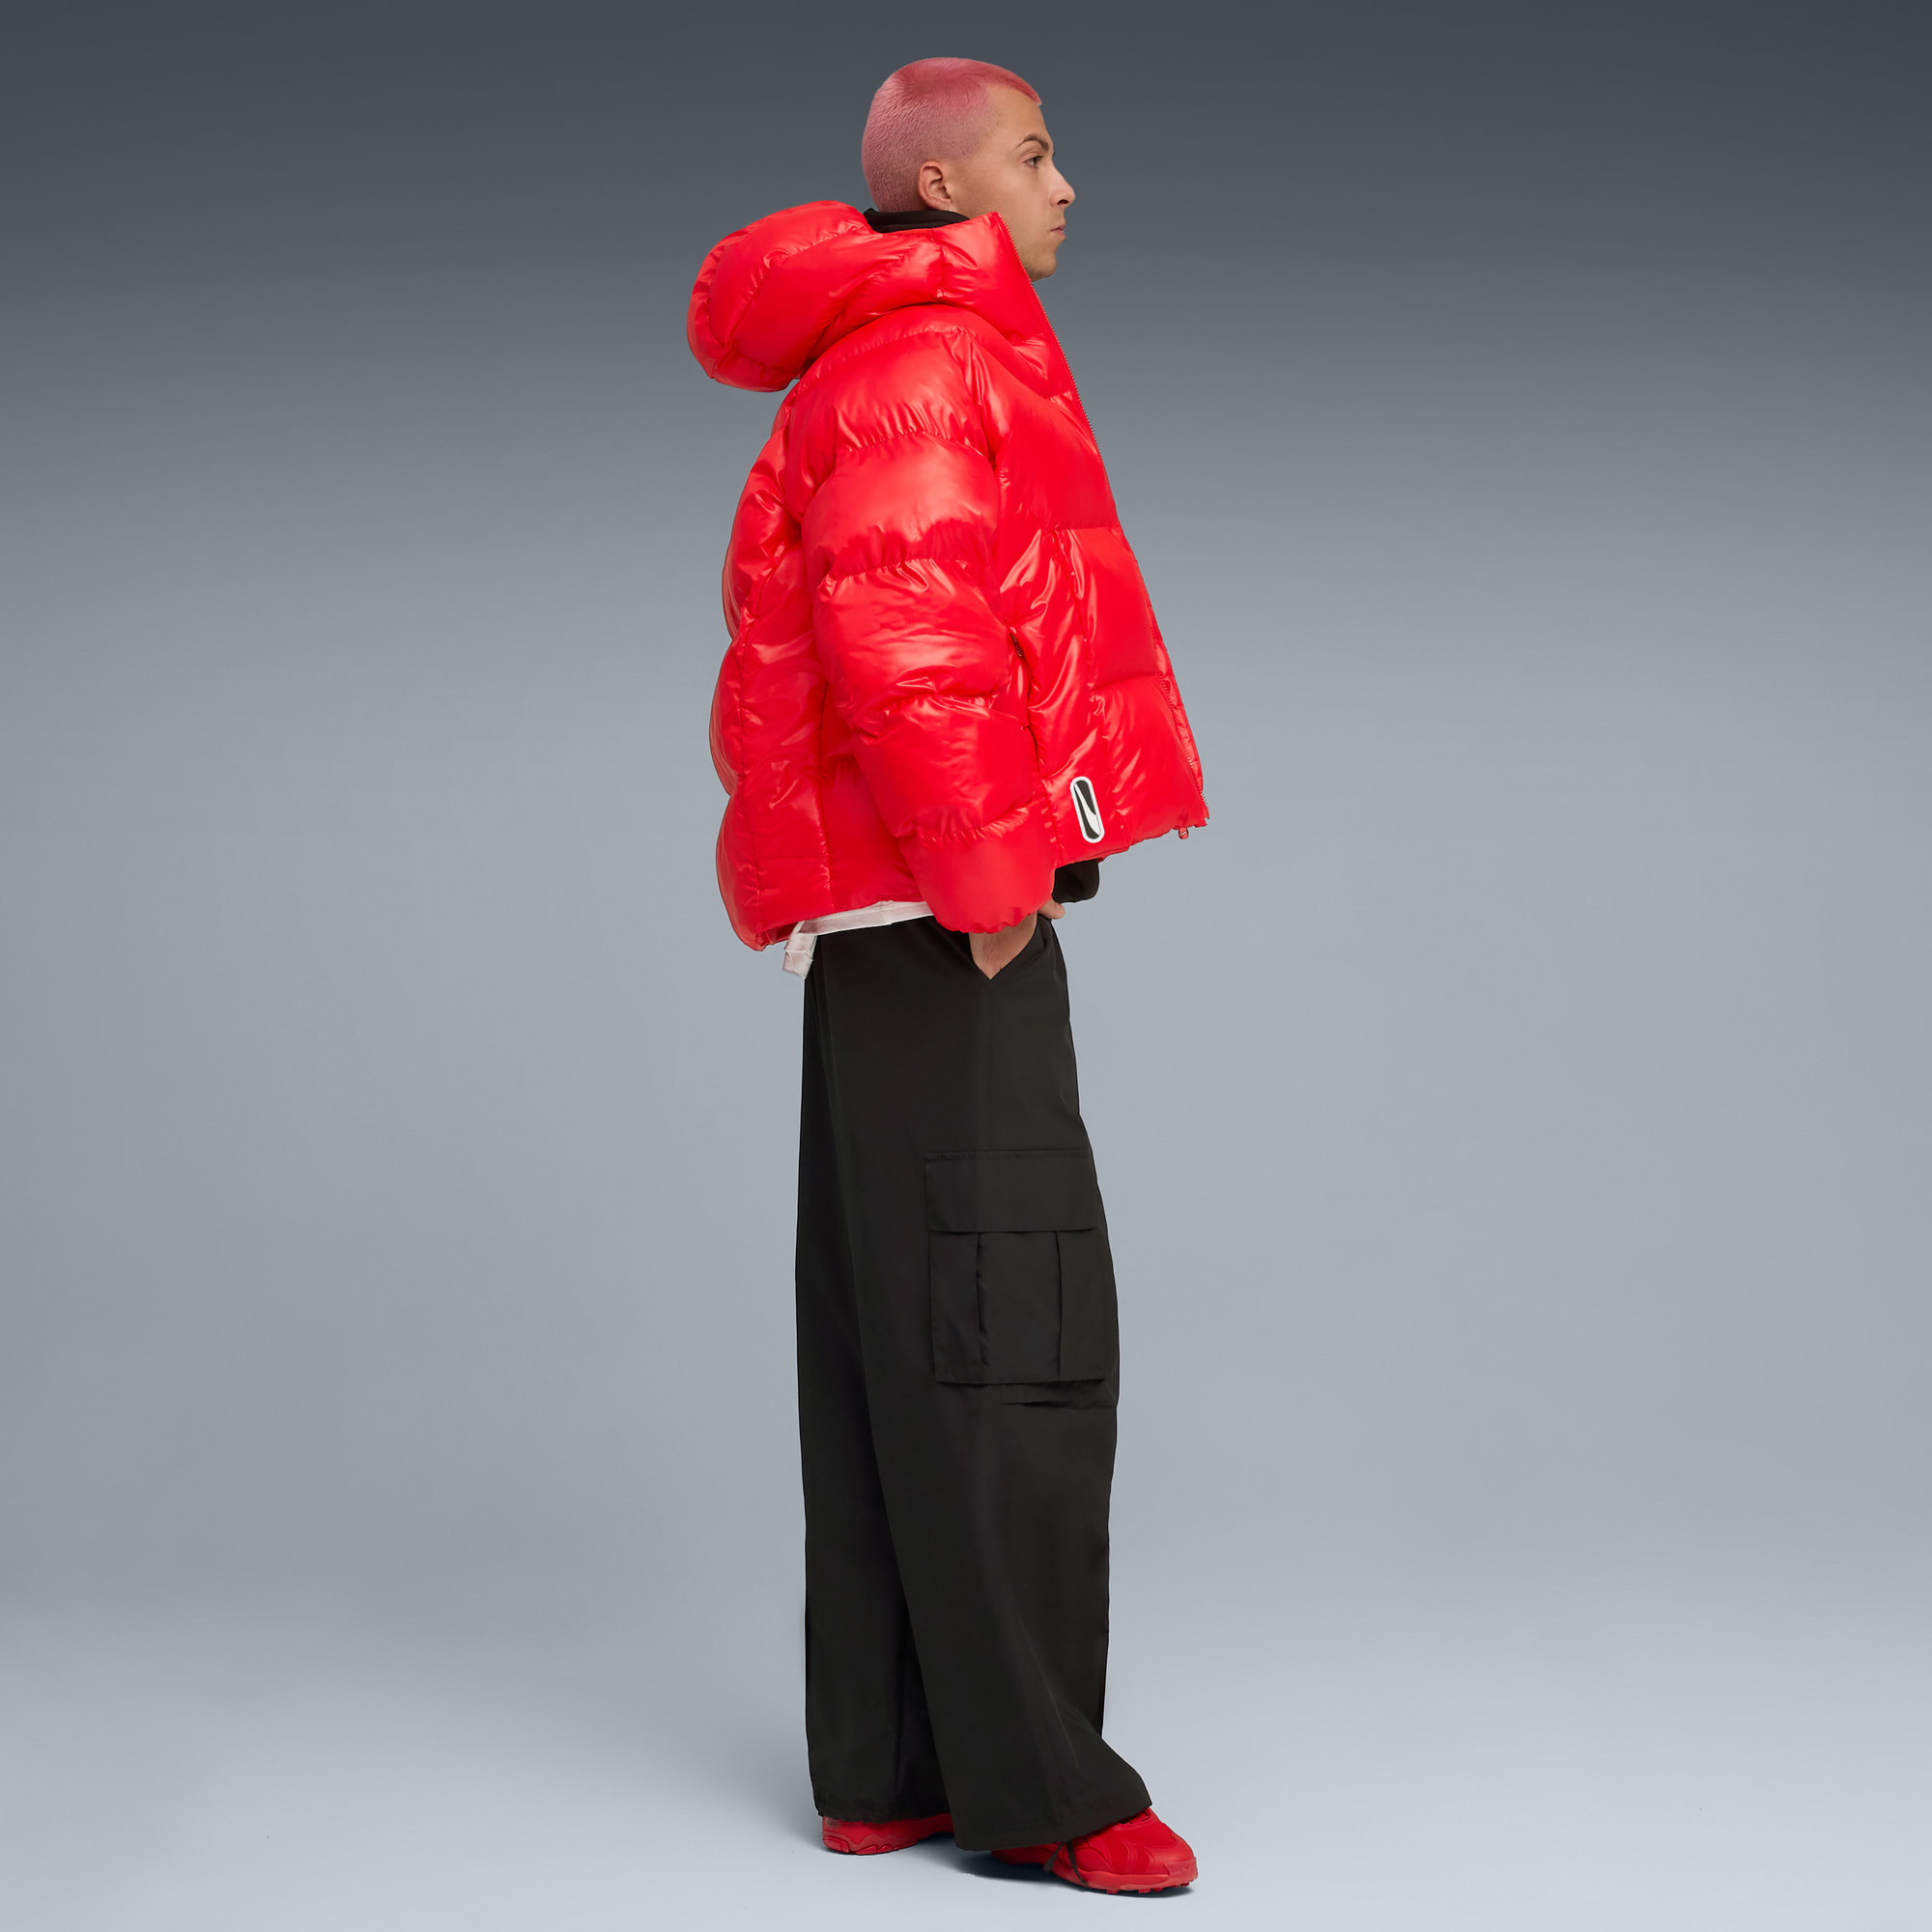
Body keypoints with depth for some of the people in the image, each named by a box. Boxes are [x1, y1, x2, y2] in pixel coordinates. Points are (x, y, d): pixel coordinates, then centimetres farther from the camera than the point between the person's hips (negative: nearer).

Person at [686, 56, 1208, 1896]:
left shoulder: (903, 364, 23)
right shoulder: (925, 364, -9)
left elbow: (798, 639, 26)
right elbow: (898, 623, -23)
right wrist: (983, 870, -19)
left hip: (905, 925, 10)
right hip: (944, 927, -10)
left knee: (893, 1341, 10)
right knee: (1007, 1333, -8)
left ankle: (886, 1771, 16)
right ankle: (1031, 1779, -3)